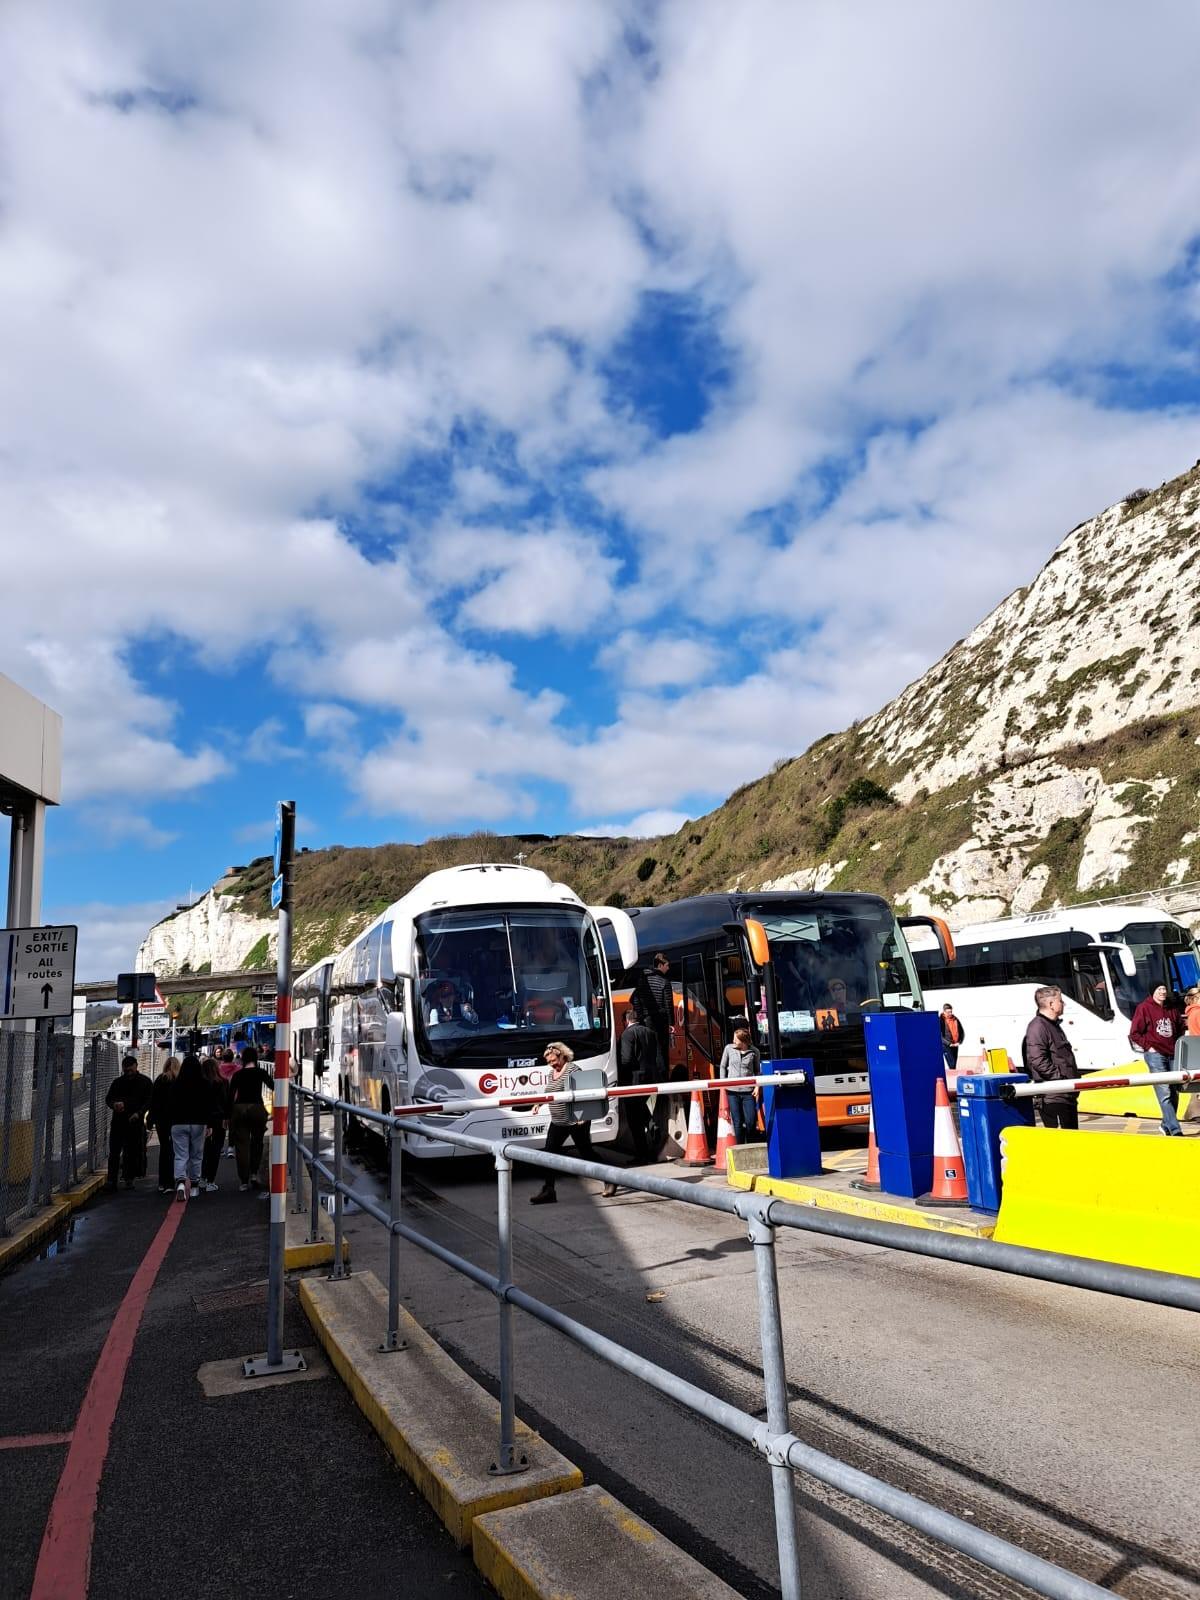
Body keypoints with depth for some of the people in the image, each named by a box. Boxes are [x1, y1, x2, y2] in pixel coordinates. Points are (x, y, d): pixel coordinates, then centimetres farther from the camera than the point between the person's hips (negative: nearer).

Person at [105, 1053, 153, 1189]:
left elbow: (149, 1101, -1)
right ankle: (111, 1180, 1)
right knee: (114, 1152, -2)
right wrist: (114, 1104, -12)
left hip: (135, 1122, -2)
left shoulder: (145, 1082, 3)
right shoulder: (117, 1082, 11)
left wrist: (139, 1113, -16)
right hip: (118, 1122, 2)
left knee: (132, 1152, 2)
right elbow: (108, 1098, 12)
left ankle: (129, 1179, 11)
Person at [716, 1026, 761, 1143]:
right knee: (737, 1122, 4)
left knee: (751, 1122, 0)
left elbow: (757, 1071, 8)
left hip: (748, 1091, 0)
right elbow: (722, 1066, 9)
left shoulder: (754, 1052, -3)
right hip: (732, 1091, 0)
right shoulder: (729, 1049, -1)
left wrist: (757, 1086, -2)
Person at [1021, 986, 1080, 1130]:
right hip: (1052, 1098, -10)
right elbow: (1038, 1061, -22)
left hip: (1068, 1095, 11)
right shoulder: (1037, 1027, -13)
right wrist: (1061, 1078, -21)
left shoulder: (1054, 1025, 20)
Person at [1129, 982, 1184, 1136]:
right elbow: (1134, 1033, -2)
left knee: (1174, 1093, 8)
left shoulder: (1173, 1009, 13)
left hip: (1173, 1055, 6)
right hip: (1155, 1054, -6)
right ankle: (1175, 1130, -15)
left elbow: (1180, 1029, 26)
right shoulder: (1144, 1008, -3)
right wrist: (1148, 1046, -7)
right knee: (1164, 1094, -12)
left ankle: (1166, 1126, 20)